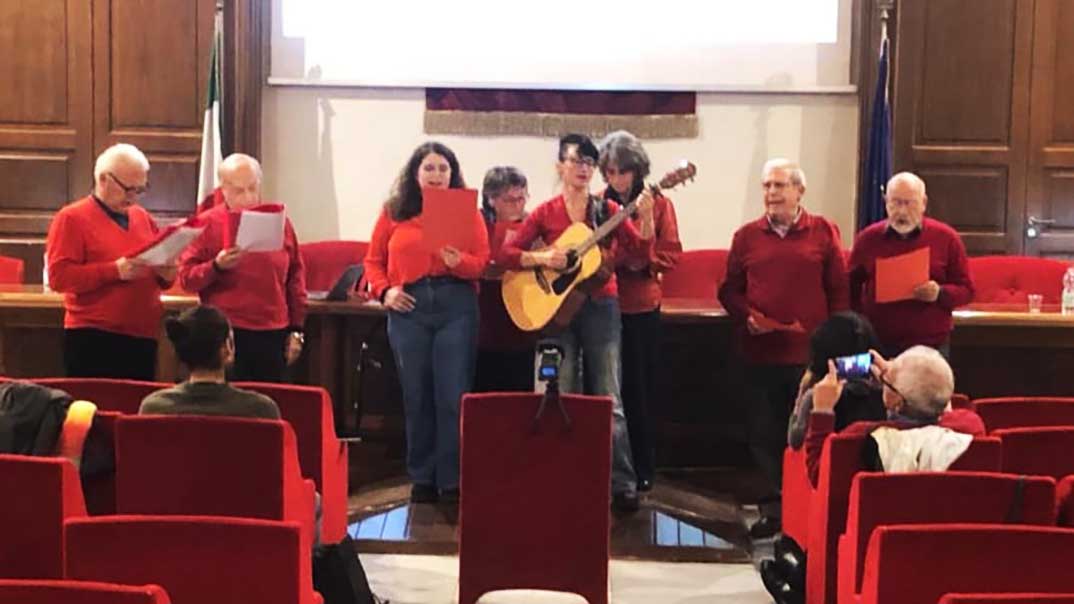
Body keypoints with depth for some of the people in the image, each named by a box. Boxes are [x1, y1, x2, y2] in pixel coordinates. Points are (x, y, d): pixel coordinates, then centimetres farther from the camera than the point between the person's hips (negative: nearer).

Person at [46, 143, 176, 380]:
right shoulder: (71, 218, -3)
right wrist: (114, 271, -22)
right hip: (93, 339, -6)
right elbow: (58, 276, -13)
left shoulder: (143, 218, 16)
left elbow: (158, 274, 24)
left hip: (143, 337, 6)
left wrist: (166, 274, -1)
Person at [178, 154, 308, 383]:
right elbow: (186, 278, -3)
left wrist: (296, 329, 10)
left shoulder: (279, 220, 8)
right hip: (227, 335, -3)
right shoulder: (208, 224, 0)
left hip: (274, 334, 3)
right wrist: (216, 267, -21)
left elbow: (296, 276, 12)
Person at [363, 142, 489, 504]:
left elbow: (484, 262, 0)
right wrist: (383, 291, -5)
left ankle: (452, 480, 7)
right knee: (416, 397, 8)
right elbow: (373, 260, 12)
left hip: (457, 307, -1)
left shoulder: (467, 210, 6)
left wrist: (459, 262, -20)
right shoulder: (394, 212, 8)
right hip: (408, 309, 1)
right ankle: (422, 478, 18)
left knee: (453, 397, -2)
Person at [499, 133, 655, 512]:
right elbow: (506, 255, 0)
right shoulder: (545, 213, 4)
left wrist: (645, 218, -22)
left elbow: (641, 251, -6)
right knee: (564, 399, 6)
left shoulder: (607, 211, 4)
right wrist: (541, 258, -16)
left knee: (608, 399, -2)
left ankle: (623, 485, 0)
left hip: (600, 307, -1)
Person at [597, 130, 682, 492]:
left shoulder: (658, 204, 2)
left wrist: (643, 262, -17)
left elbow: (671, 254, -1)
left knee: (638, 391, 1)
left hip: (641, 307, -2)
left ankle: (642, 471, 12)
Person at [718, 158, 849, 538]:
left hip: (810, 353, -2)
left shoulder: (824, 233, 4)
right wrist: (746, 316, -7)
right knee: (763, 434, 7)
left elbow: (839, 290, 3)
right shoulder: (747, 236, 8)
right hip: (760, 352, 2)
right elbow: (729, 290, 12)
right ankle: (774, 509, 19)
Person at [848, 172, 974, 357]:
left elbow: (966, 290, 5)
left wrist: (939, 293, -16)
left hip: (931, 346, -1)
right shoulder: (867, 238, 5)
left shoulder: (947, 238, 2)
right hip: (876, 344, 1)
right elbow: (852, 287, 12)